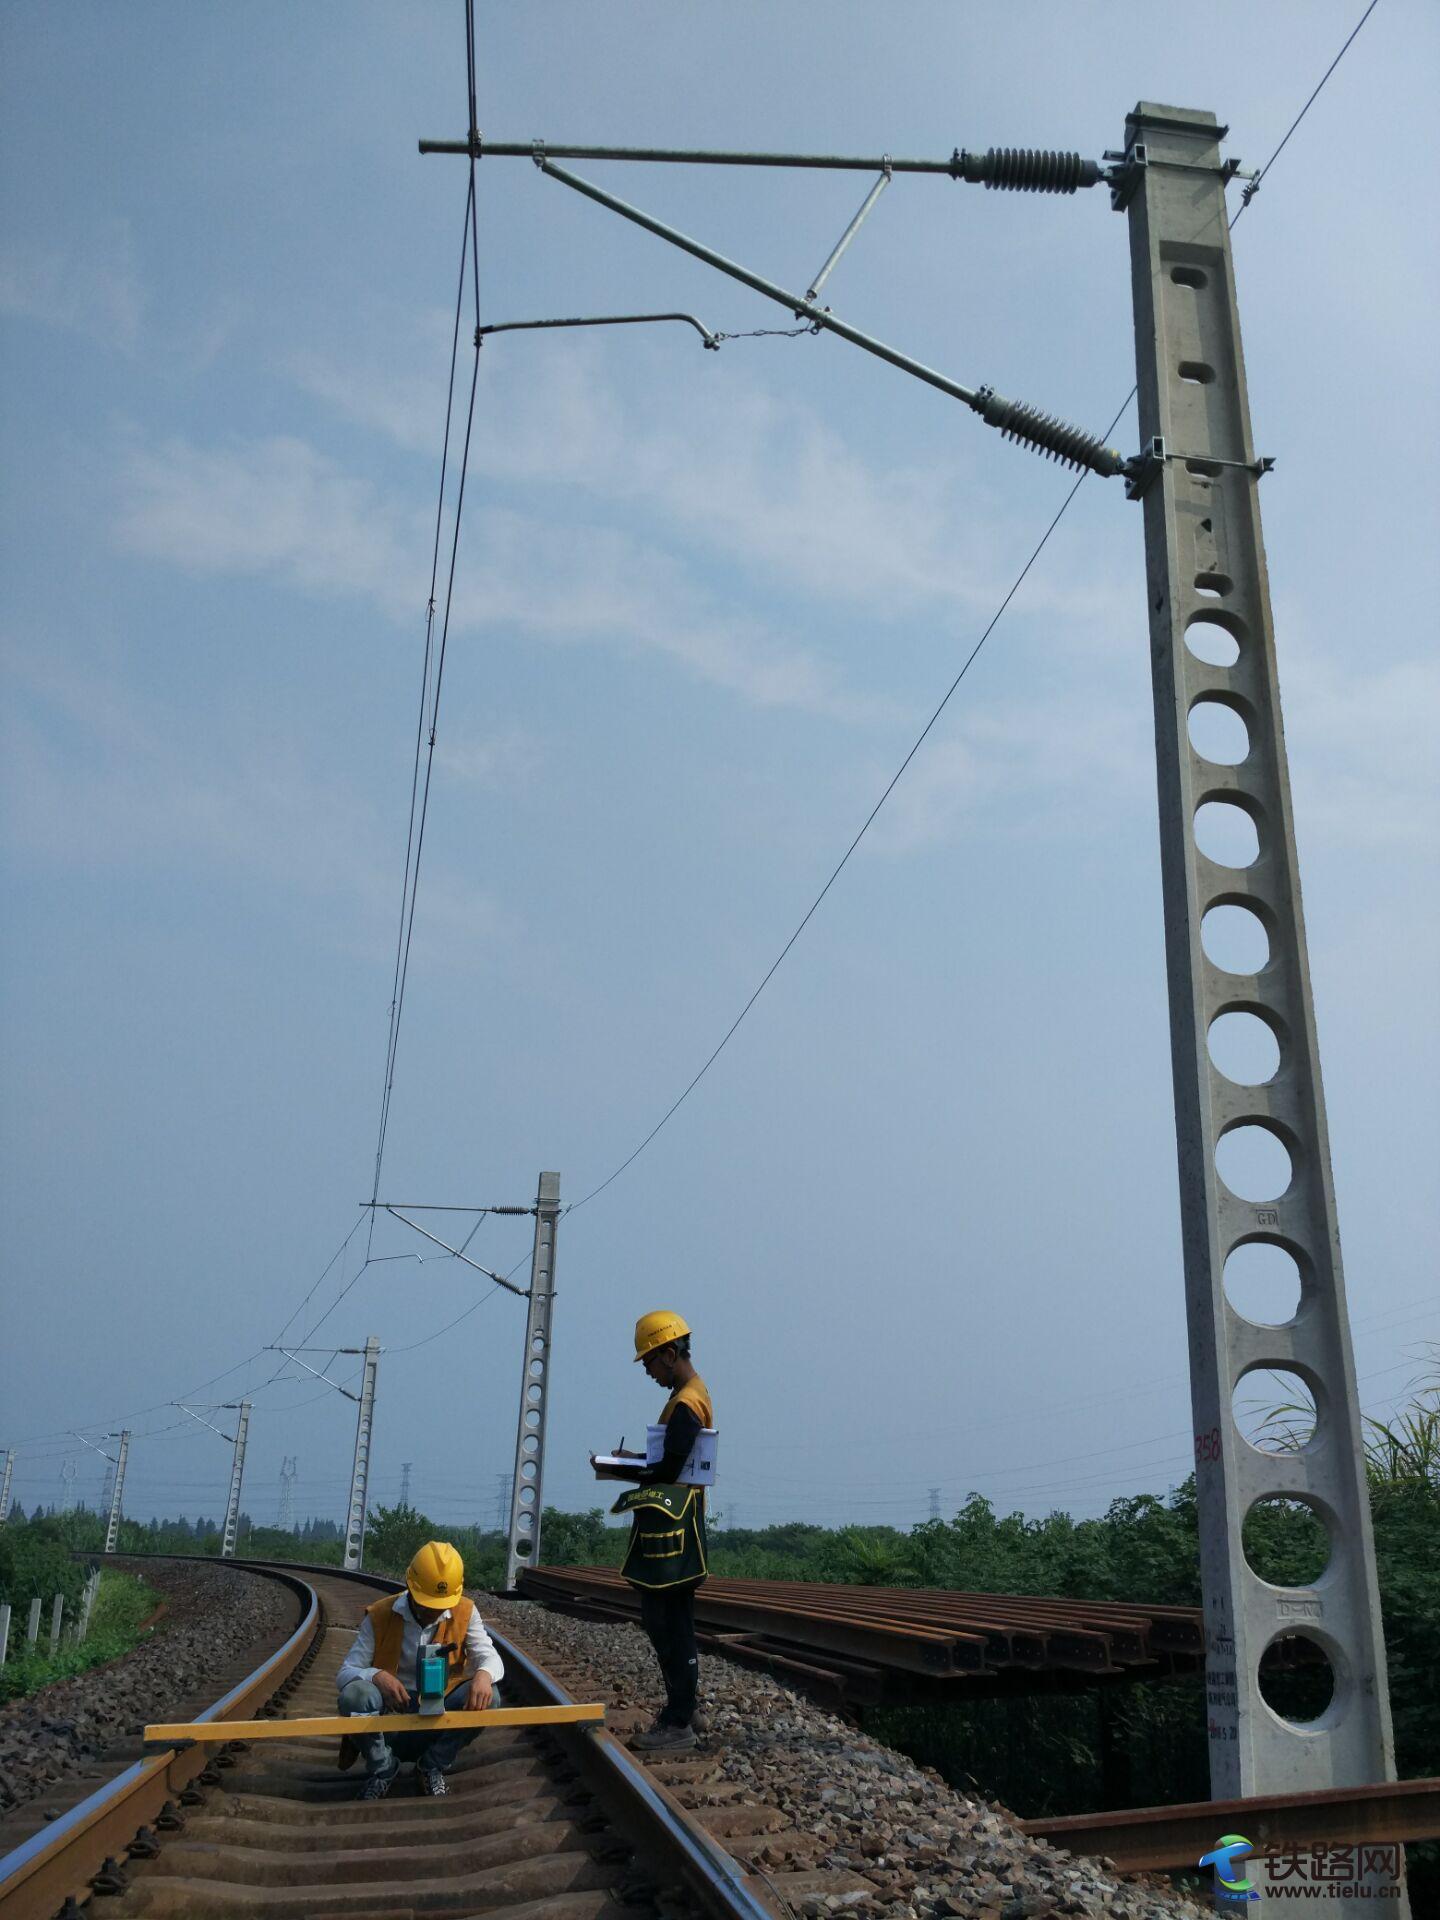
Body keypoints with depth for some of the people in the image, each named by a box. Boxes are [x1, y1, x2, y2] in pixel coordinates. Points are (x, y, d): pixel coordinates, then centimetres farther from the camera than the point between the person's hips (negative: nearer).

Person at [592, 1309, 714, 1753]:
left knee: (665, 1623, -6)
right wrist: (634, 1461, 9)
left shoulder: (684, 1403, -17)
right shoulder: (696, 1393, 16)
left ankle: (678, 1724, -1)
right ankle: (682, 1711, 23)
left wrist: (619, 1472, -9)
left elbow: (669, 1471, -21)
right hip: (679, 1525, 11)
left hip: (667, 1527, -11)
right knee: (675, 1622, 15)